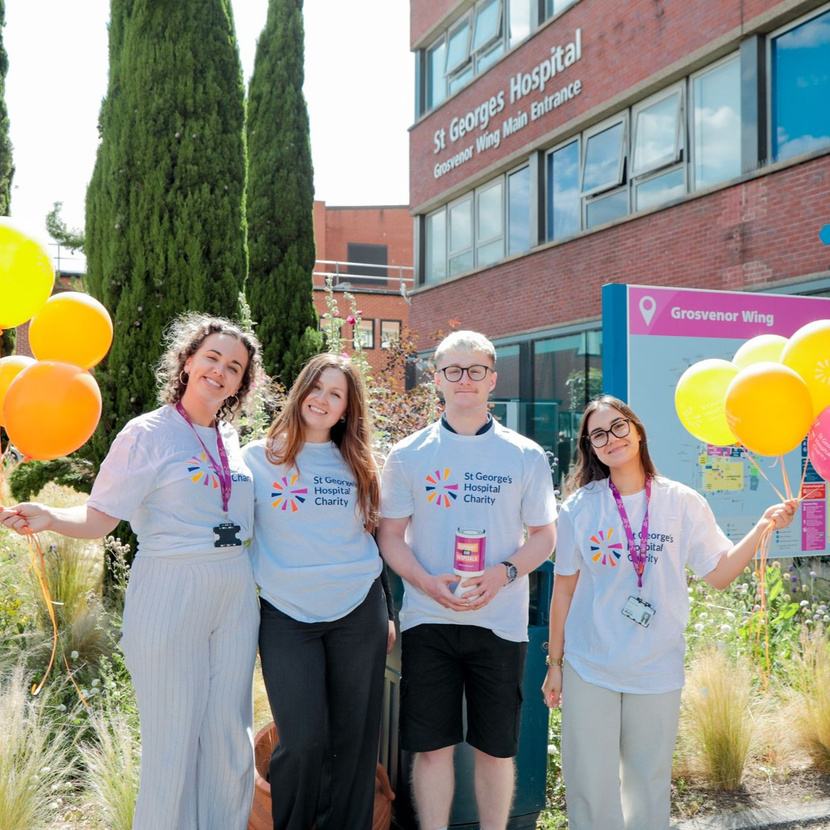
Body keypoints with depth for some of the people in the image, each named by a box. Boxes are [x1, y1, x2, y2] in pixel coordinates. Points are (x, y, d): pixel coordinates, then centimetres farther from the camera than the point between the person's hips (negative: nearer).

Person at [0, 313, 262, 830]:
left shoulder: (230, 439, 11)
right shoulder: (148, 435, -6)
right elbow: (99, 518, -11)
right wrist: (49, 518, -28)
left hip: (235, 597, 6)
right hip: (170, 597, -5)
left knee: (230, 734, 12)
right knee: (174, 739, 2)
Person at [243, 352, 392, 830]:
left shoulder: (358, 465, 9)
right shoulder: (258, 458, 2)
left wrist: (385, 615, 14)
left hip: (357, 612, 2)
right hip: (286, 616, -2)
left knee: (355, 739, 6)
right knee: (303, 743, -7)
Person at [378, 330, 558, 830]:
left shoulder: (526, 456, 3)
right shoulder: (409, 455, 4)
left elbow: (544, 536, 5)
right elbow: (391, 535, 5)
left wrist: (502, 573, -14)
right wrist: (428, 582, -13)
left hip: (499, 620, 0)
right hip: (427, 619, 0)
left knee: (496, 748, 9)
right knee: (432, 746, 6)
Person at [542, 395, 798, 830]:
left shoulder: (683, 503, -2)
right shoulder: (579, 509, -4)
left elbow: (719, 573, -1)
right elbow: (564, 590, 3)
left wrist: (763, 526, -11)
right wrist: (555, 662, 6)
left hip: (657, 673, 1)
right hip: (589, 670, 0)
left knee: (649, 785, 13)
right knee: (590, 787, 5)